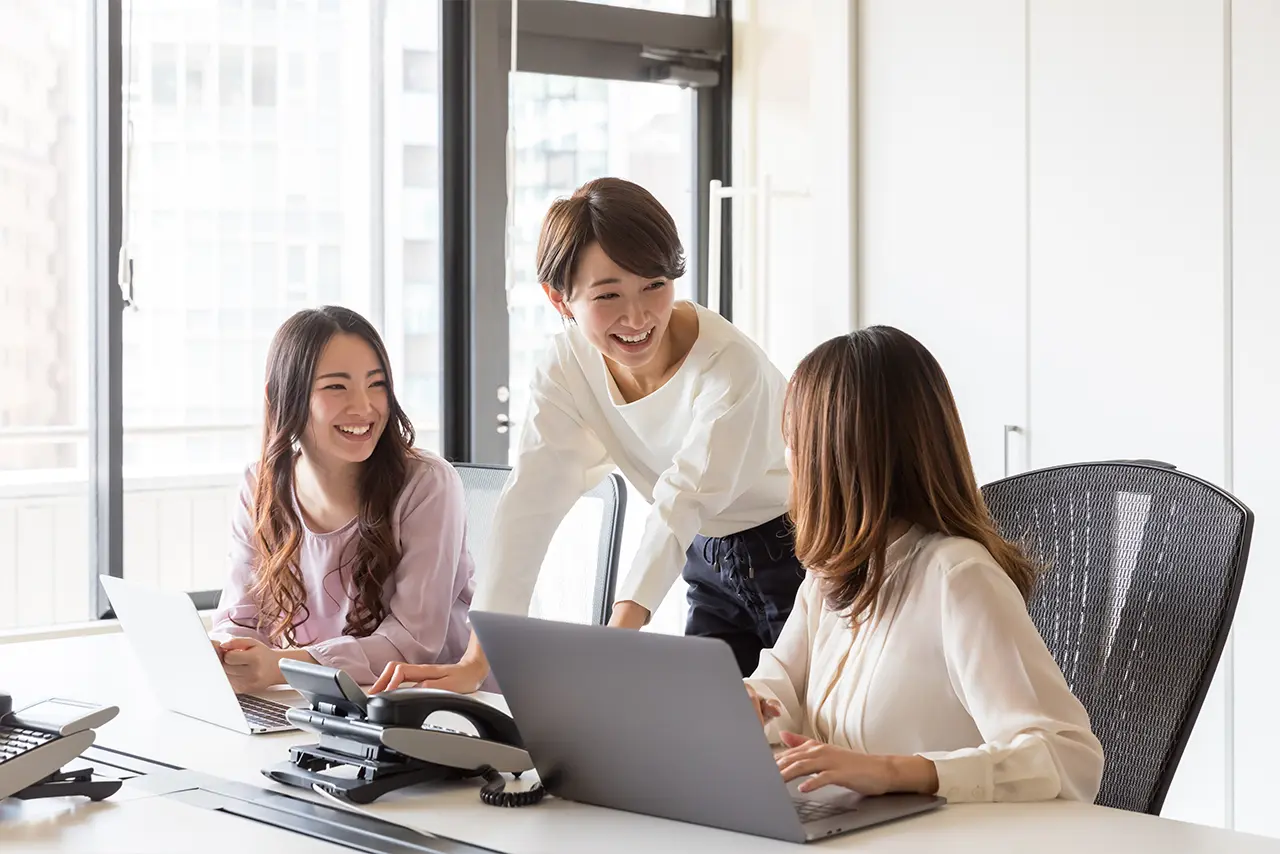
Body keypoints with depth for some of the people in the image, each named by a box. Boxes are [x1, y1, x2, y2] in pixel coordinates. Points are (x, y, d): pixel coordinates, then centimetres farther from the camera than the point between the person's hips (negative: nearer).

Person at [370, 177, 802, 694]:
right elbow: (531, 503, -22)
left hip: (798, 558, -4)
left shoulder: (731, 366, -27)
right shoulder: (569, 365, -13)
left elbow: (682, 504, -34)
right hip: (711, 569, 5)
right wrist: (476, 661, -32)